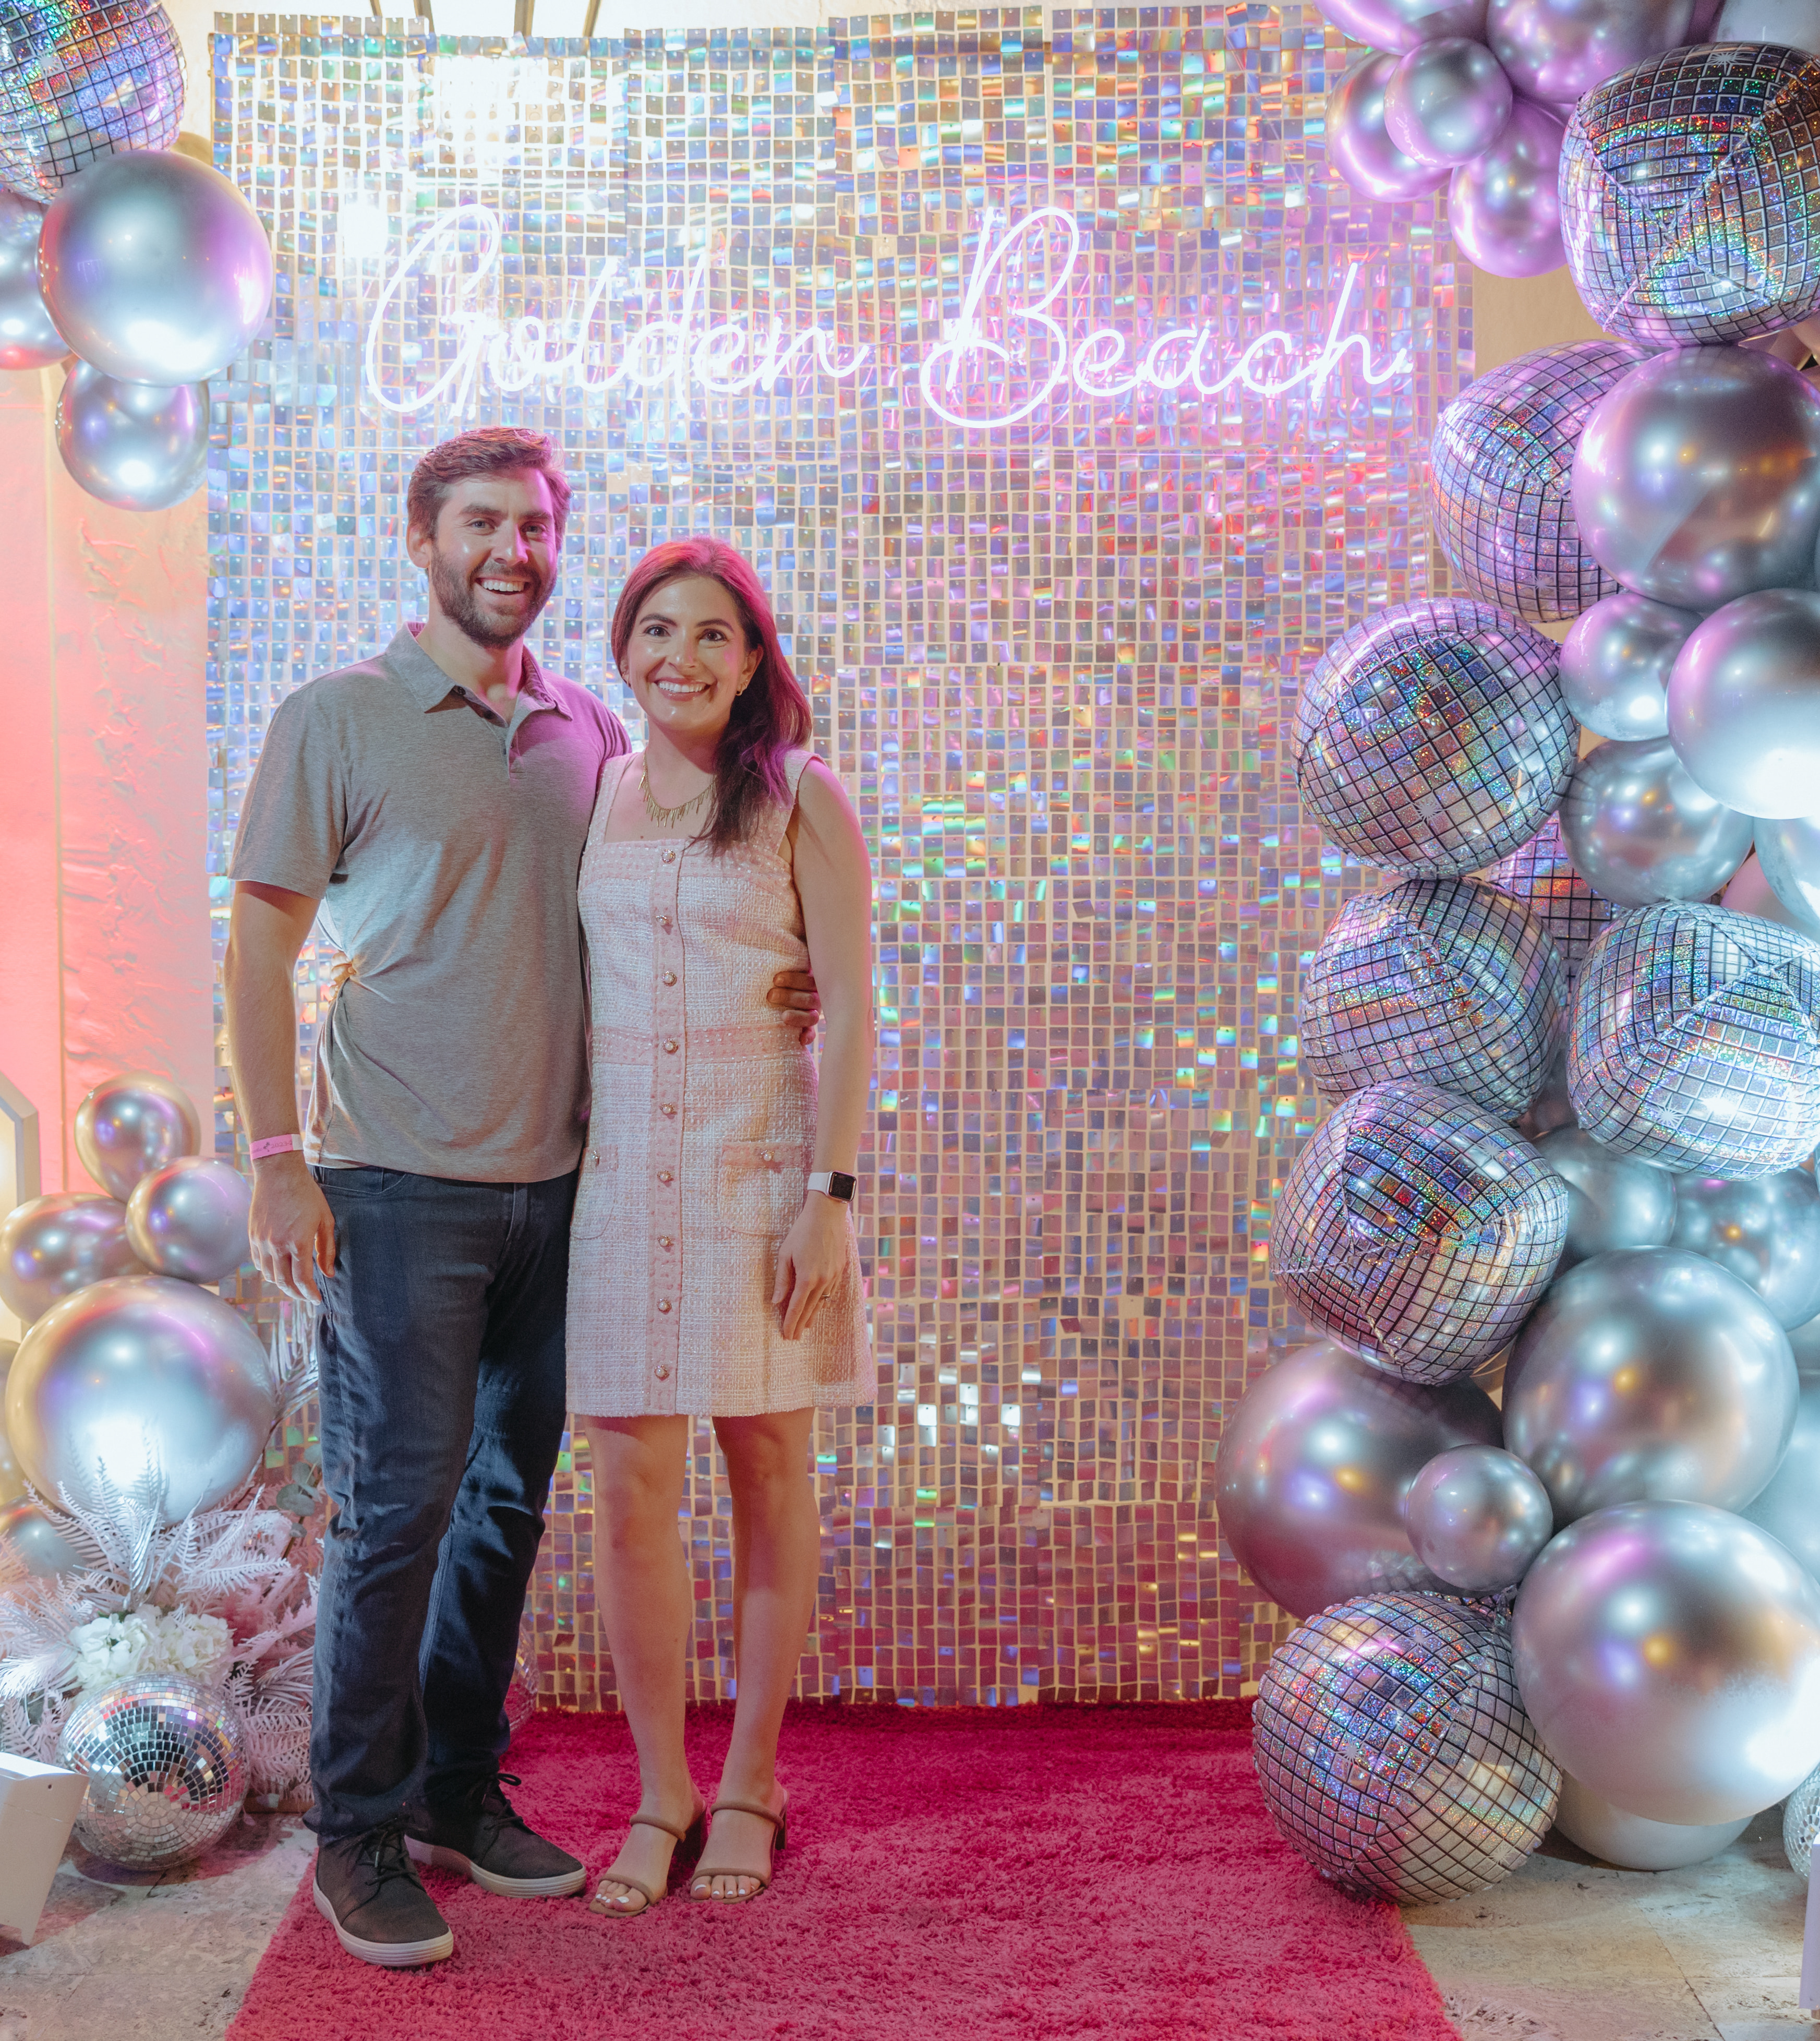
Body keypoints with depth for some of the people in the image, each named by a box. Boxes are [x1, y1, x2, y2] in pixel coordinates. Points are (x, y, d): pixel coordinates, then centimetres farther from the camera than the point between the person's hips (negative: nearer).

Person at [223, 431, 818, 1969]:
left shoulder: (591, 733, 11)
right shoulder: (338, 720, -2)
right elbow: (259, 945, -4)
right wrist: (279, 1156, -10)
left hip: (556, 1179, 5)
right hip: (399, 1187, -5)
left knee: (511, 1497, 12)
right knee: (399, 1508, -2)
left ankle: (461, 1791, 26)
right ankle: (359, 1833, 13)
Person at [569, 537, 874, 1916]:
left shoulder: (802, 801, 0)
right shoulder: (593, 795, 9)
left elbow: (850, 1008, -4)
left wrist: (831, 1195, -11)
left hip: (762, 1162, -2)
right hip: (619, 1166, 2)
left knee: (769, 1469, 6)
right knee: (632, 1485, 1)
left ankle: (751, 1787, 21)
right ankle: (662, 1793, 15)